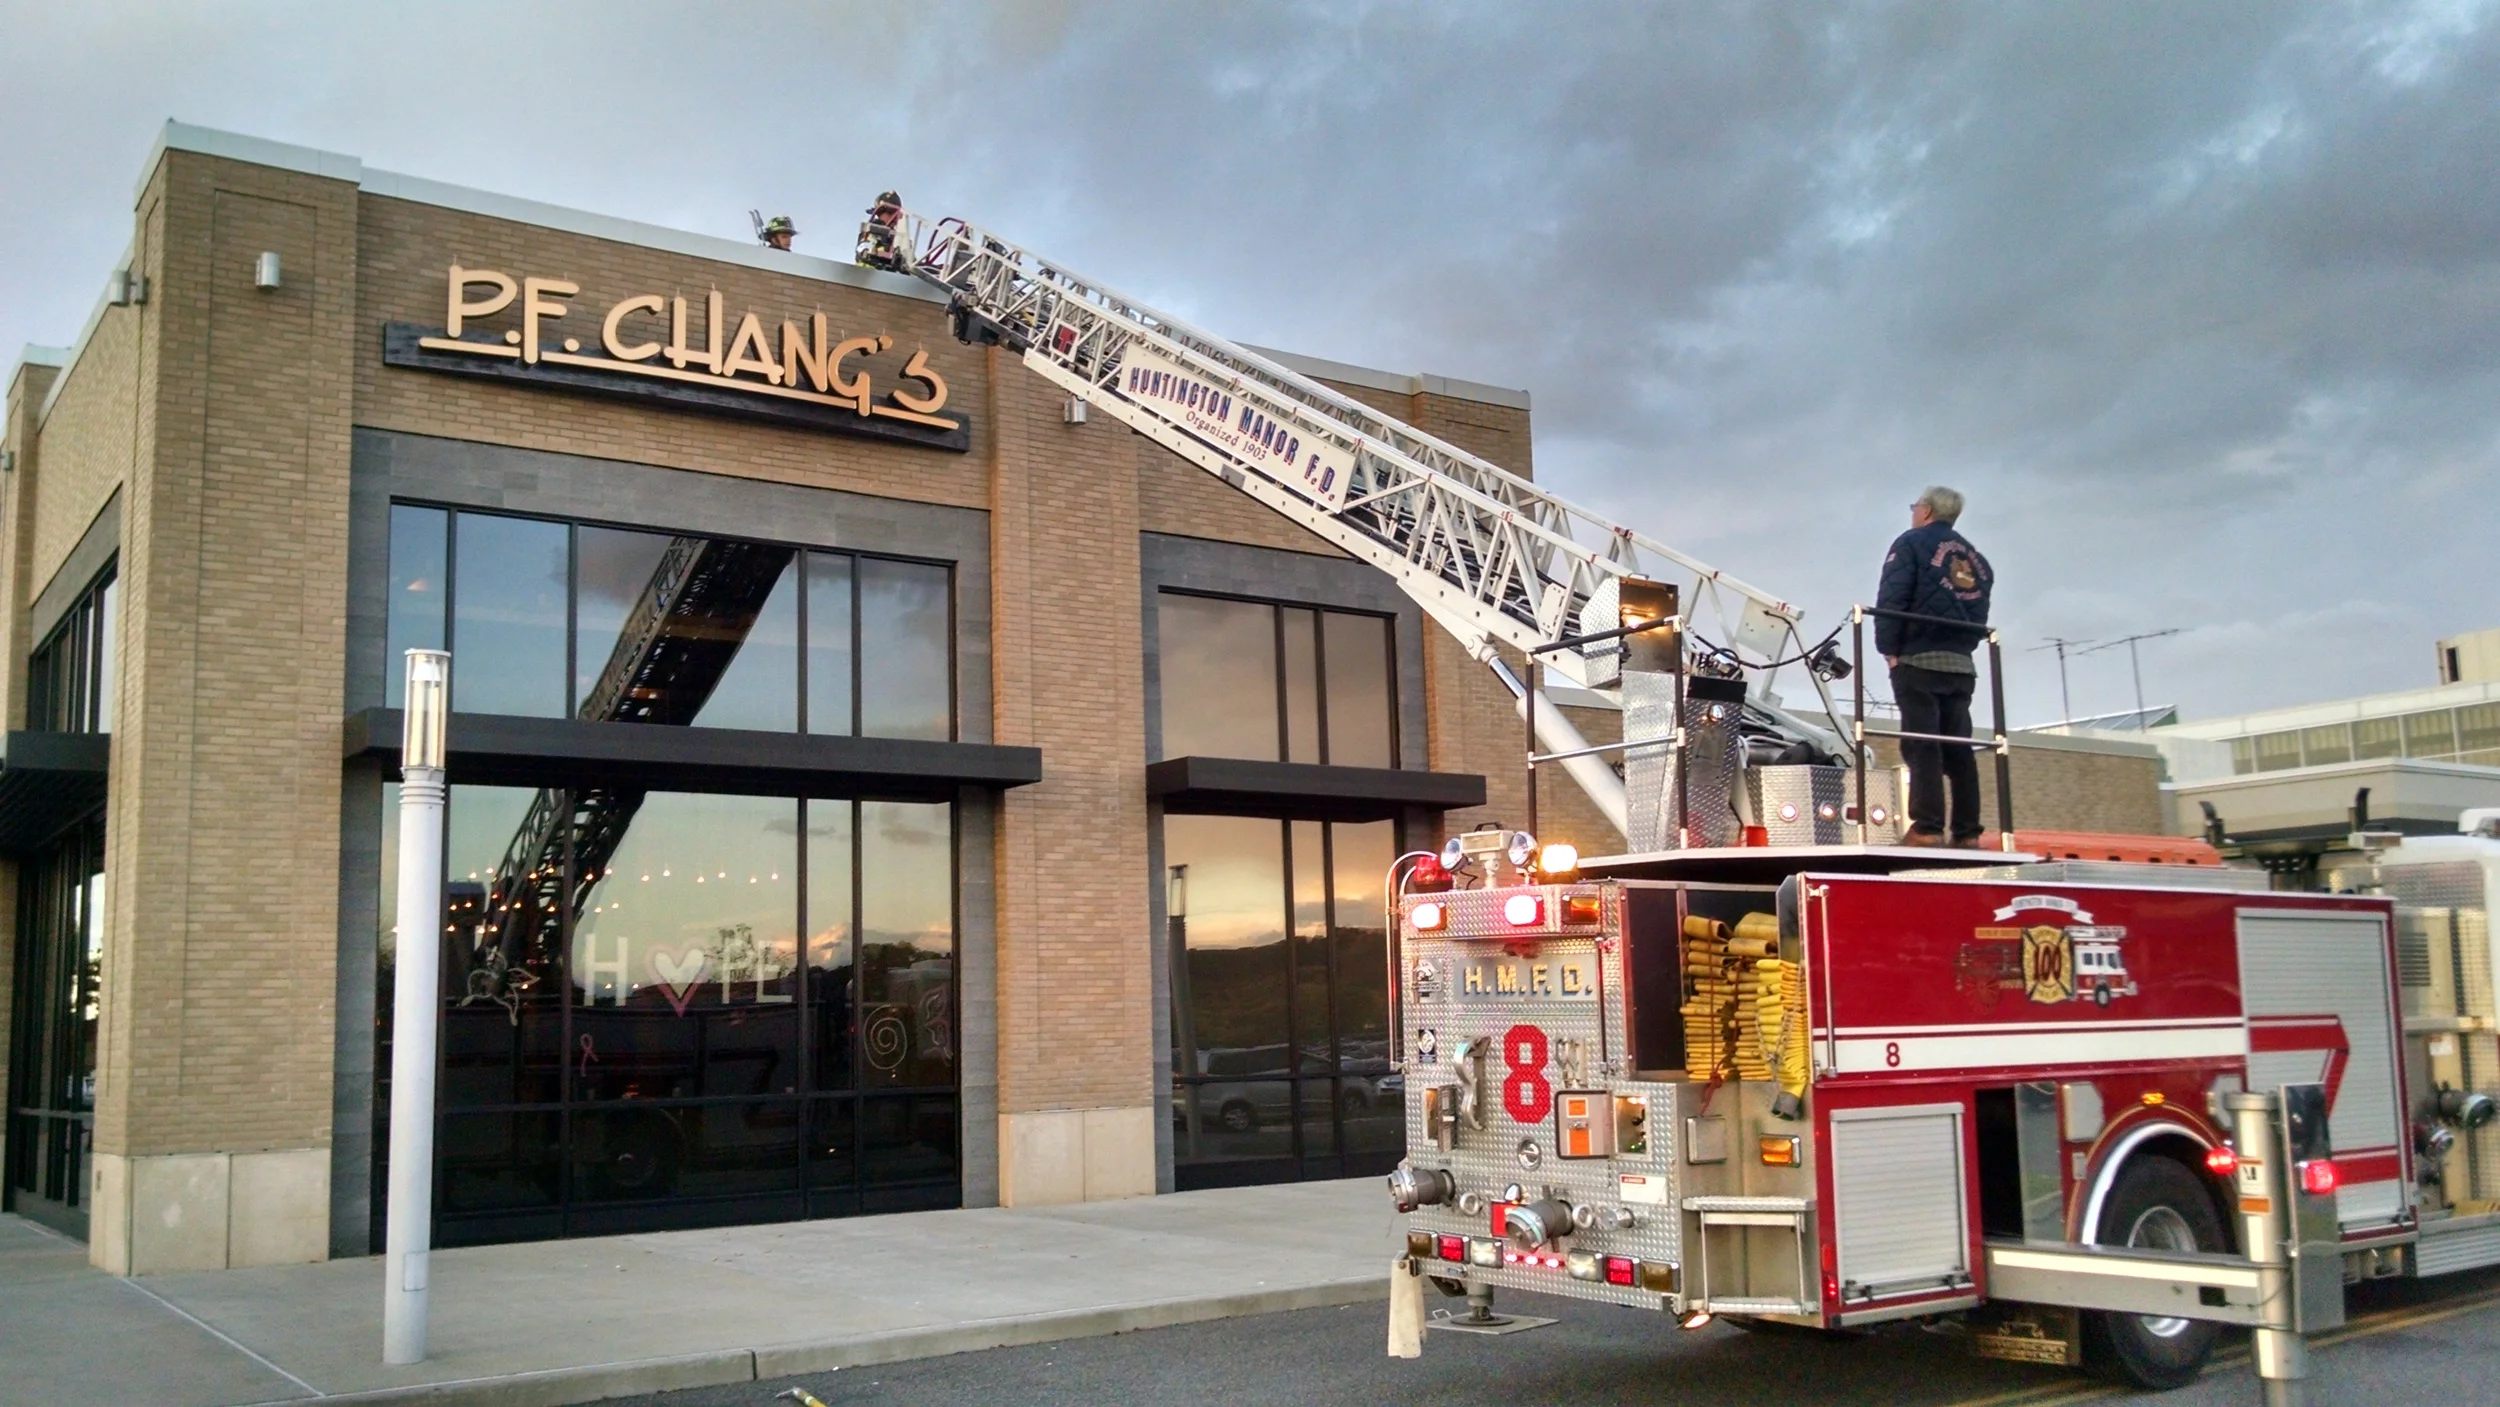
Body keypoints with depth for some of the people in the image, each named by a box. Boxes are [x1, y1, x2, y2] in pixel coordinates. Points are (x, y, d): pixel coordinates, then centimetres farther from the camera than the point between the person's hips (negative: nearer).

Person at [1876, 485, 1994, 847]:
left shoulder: (1912, 543, 3)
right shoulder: (1975, 558, 23)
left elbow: (1892, 597, -9)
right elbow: (1980, 613, 17)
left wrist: (1889, 649, -7)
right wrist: (1964, 644, 15)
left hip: (1919, 659, -6)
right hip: (1961, 663, 6)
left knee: (1921, 744, -11)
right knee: (1958, 748, 4)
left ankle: (1927, 828, -18)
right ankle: (1966, 831, 0)